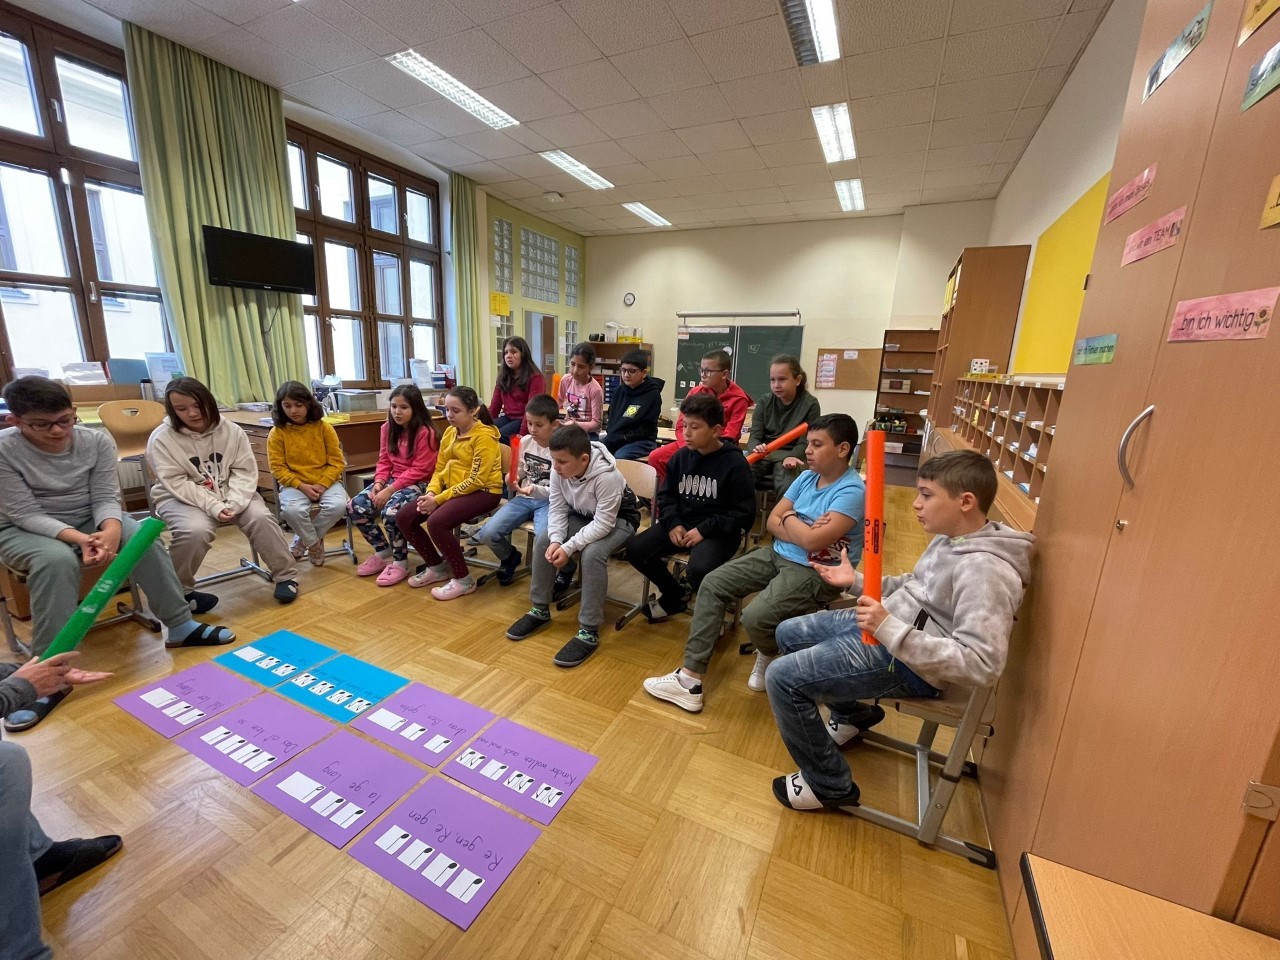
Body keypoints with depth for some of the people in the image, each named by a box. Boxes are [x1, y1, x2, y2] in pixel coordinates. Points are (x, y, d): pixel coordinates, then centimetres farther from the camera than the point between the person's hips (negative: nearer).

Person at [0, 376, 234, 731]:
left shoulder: (97, 441, -10)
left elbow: (105, 498, -11)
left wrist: (110, 530, -33)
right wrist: (79, 539, -36)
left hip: (91, 521, 3)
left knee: (144, 539, -24)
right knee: (56, 561, -35)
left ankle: (181, 626, -14)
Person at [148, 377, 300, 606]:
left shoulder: (231, 431, -4)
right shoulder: (161, 438, -10)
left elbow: (245, 471, -5)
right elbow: (176, 483, -15)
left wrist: (234, 502, -21)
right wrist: (213, 506, -26)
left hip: (230, 492, 2)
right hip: (182, 498, -2)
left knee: (260, 517, -23)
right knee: (196, 530, -32)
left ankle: (285, 575, -7)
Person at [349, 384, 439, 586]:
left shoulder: (425, 432, -16)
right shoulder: (388, 428, 6)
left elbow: (419, 470, -18)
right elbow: (384, 461, 10)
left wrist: (389, 490, -21)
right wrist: (379, 482, -9)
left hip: (418, 484, -7)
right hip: (392, 480, 8)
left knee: (391, 512, -32)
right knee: (355, 507, -10)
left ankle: (400, 562, -9)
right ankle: (383, 553, 10)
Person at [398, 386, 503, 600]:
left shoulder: (484, 436, -16)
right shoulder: (449, 432, 10)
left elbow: (476, 480, -21)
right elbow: (439, 469, 12)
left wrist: (439, 499, -20)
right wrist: (431, 493, -9)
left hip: (483, 491, -9)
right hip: (451, 489, 9)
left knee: (436, 522, -30)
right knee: (404, 517, -3)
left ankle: (464, 580, -11)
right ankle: (438, 567, 15)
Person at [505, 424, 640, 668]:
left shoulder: (606, 476, -37)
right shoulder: (559, 469, -19)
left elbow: (604, 523, -33)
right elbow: (557, 509, -9)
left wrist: (569, 547, -35)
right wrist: (556, 540, -25)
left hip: (617, 519, -6)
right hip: (582, 515, 7)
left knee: (592, 554, -33)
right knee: (544, 542, -10)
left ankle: (589, 632, -21)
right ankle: (540, 611, 8)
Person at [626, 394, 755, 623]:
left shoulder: (735, 463, -12)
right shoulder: (681, 456, 4)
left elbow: (744, 514, -12)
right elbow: (666, 494, 13)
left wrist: (704, 530, -19)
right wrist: (673, 523, -7)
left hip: (719, 531, -6)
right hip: (681, 523, 6)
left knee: (699, 569, -35)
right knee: (635, 550, -9)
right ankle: (675, 597, 15)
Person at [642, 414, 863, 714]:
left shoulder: (852, 491, -18)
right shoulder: (807, 477, 7)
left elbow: (813, 541, -27)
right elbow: (773, 522, 4)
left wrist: (789, 519, -7)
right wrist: (803, 530, -15)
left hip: (817, 571, -8)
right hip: (777, 554, 8)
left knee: (755, 618, -29)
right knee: (712, 584, -6)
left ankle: (769, 655, 12)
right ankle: (691, 678, -5)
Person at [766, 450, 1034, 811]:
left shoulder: (984, 570, -27)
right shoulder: (952, 537, 3)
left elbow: (981, 664, -31)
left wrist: (889, 628, -35)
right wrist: (857, 581, 7)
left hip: (909, 661, -10)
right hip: (889, 623, 10)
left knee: (782, 677, -16)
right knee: (789, 633, 19)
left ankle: (830, 785, 8)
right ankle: (854, 714, 37)